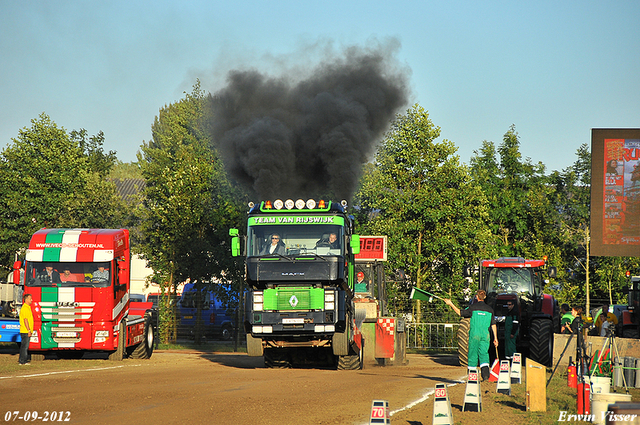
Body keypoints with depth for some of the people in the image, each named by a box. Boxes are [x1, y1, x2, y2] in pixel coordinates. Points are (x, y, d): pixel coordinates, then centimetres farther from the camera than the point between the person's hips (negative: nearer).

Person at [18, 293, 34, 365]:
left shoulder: (28, 308, 18)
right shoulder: (25, 308, -15)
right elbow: (25, 320, -20)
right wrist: (29, 330, -21)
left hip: (27, 331, 10)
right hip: (25, 331, -10)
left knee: (24, 346, 13)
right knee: (24, 346, -7)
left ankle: (23, 360, 17)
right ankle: (22, 361, -5)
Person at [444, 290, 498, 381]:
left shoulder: (473, 307, -3)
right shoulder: (489, 309, 8)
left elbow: (460, 313, 2)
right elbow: (493, 325, 8)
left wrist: (451, 304, 11)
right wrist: (495, 338, 13)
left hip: (474, 334, -2)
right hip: (485, 335, 2)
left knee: (473, 354, 6)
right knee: (484, 354, 0)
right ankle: (485, 374, -19)